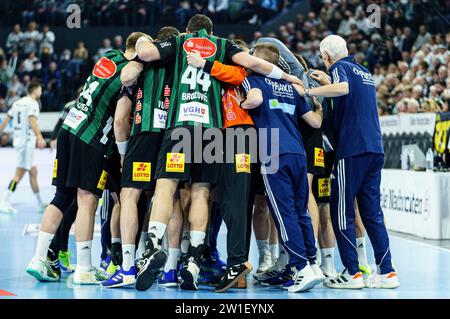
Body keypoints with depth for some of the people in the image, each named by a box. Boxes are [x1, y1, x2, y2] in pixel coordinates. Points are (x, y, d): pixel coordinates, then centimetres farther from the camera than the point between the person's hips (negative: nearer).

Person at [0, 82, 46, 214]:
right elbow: (32, 119, -25)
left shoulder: (18, 103, 15)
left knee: (33, 171, 14)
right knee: (20, 173, -8)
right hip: (27, 140, -9)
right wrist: (39, 137, -36)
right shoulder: (33, 103, -9)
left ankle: (40, 203, 20)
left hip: (18, 139, 9)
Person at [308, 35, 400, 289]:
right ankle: (386, 272, 7)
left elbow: (343, 88, -24)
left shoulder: (340, 67, -2)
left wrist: (311, 91, -16)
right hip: (375, 149, 8)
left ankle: (352, 273, -2)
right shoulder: (365, 72, 22)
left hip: (352, 149, -8)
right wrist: (327, 82, 36)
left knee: (342, 212, -1)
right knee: (372, 212, 10)